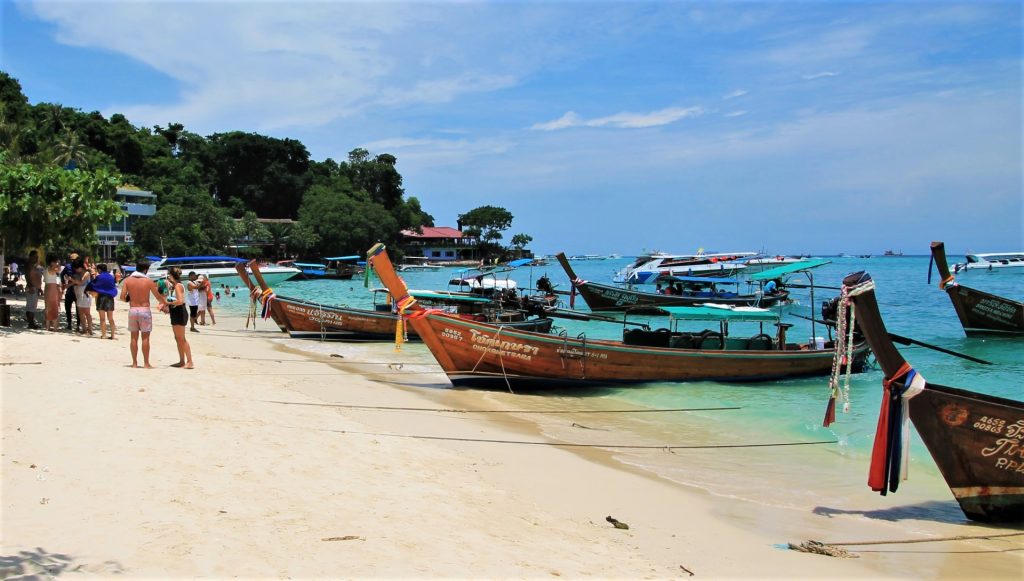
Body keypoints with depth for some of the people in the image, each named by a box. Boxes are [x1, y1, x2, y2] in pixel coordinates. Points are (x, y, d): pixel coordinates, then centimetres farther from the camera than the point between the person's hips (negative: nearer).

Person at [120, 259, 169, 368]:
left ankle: (134, 363, 13)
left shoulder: (128, 280, 0)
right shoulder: (148, 281, -7)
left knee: (134, 337, 10)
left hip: (132, 310, 3)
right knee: (145, 337, 2)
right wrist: (166, 303, 16)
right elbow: (158, 296, 0)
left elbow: (122, 297, -5)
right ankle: (146, 363, 4)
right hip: (145, 310, -3)